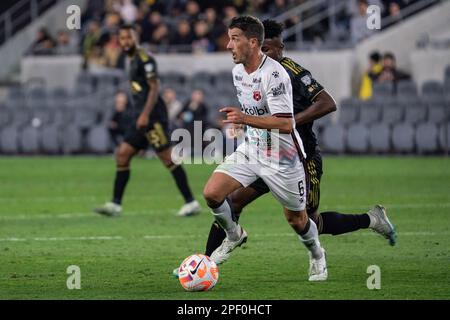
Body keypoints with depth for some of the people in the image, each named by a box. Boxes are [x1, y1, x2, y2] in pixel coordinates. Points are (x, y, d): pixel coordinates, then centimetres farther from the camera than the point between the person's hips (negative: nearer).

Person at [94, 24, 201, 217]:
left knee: (167, 157, -9)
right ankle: (115, 204, 5)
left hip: (153, 116, -10)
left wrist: (145, 115, -23)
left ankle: (191, 202, -5)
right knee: (122, 155, 5)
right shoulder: (131, 60, 19)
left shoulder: (145, 60, -10)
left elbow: (154, 88, -16)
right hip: (141, 118, 10)